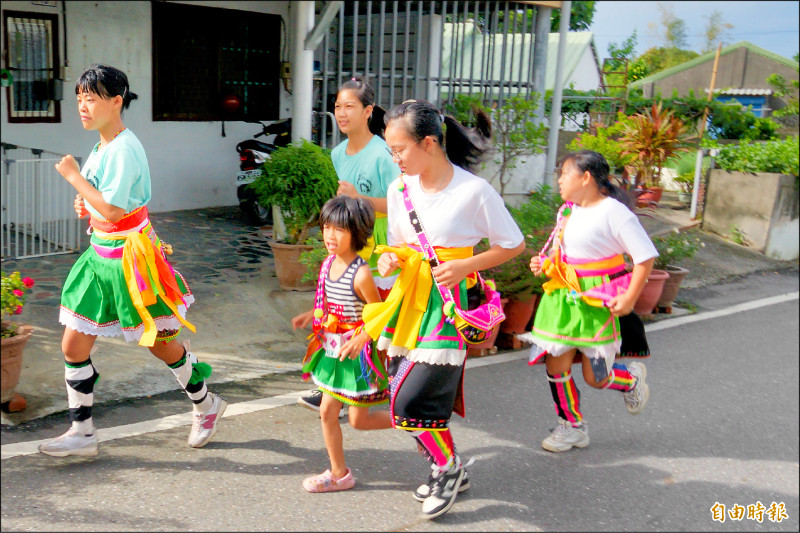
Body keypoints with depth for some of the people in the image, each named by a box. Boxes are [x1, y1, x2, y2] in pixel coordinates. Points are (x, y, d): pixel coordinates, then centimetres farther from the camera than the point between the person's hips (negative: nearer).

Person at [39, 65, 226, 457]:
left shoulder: (123, 149, -19)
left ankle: (206, 406, 30)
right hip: (100, 254, 9)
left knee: (159, 342, 8)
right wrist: (86, 204, 4)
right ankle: (82, 433, 19)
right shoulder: (102, 146, 9)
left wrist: (73, 177, -17)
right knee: (73, 346, 6)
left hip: (127, 256, -9)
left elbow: (113, 210, -27)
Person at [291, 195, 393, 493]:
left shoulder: (360, 273, -23)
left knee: (359, 420, 4)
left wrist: (359, 340, -26)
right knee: (327, 411, 10)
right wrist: (311, 316, 5)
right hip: (331, 350, 7)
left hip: (356, 353, -7)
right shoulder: (328, 264, 1)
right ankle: (339, 473, 25)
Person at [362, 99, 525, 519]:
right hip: (408, 298, 7)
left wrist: (465, 265, -16)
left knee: (411, 402, -12)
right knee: (402, 396, 9)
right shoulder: (399, 188, 4)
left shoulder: (473, 190, -12)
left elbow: (513, 245, -4)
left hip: (448, 301, -6)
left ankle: (448, 466, 18)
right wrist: (389, 259, -7)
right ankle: (449, 470, 33)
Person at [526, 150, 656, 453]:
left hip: (599, 302, -7)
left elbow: (646, 256, -14)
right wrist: (544, 264, 1)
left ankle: (632, 378, 36)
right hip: (564, 297, 7)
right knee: (555, 365, 4)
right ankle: (572, 427, 24)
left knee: (595, 376, 1)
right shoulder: (567, 210, 8)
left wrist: (630, 298, -18)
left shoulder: (613, 212, -14)